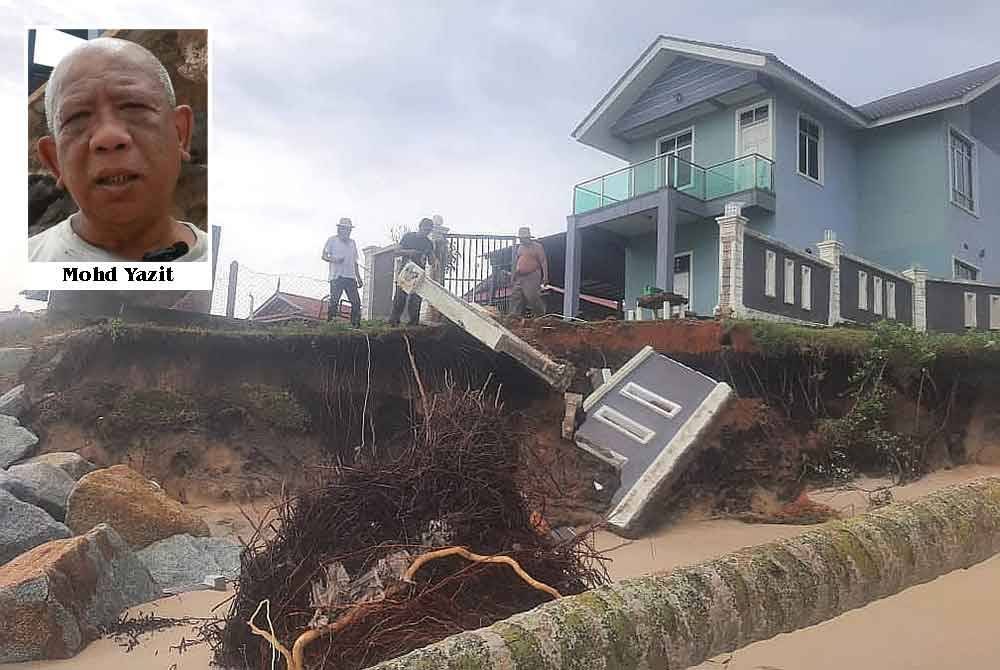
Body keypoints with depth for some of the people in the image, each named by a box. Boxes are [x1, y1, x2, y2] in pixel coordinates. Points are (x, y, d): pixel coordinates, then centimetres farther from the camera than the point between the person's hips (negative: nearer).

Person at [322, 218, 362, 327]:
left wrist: (359, 278, 18)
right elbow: (324, 256, 3)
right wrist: (334, 260, -17)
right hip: (336, 277, -4)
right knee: (334, 302, -9)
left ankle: (355, 325, 3)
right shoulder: (332, 240, 7)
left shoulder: (352, 242, 21)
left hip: (350, 277, 5)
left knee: (356, 302, -3)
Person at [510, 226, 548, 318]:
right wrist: (514, 275, 20)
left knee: (532, 297, -9)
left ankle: (540, 313, 10)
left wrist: (545, 277, -12)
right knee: (516, 296, 1)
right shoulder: (519, 248, 14)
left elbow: (543, 262, -6)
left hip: (532, 277, -6)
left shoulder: (537, 247, -4)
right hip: (520, 277, 6)